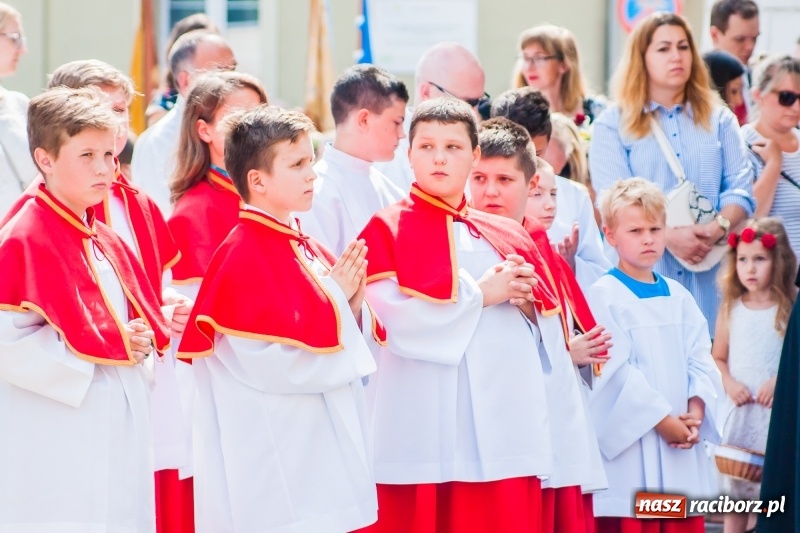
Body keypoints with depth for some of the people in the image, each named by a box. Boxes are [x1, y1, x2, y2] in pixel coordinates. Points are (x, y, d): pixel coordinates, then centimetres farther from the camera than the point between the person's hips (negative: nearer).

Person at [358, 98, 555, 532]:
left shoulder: (504, 236, 18)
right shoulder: (386, 230, 2)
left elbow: (551, 326, 17)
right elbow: (396, 317, -14)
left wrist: (526, 299, -5)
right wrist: (479, 294, -8)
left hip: (504, 427, 5)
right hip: (422, 431, -4)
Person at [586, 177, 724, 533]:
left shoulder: (678, 297, 14)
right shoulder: (603, 296, -7)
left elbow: (701, 360, 8)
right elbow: (616, 370, -13)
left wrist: (696, 409, -9)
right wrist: (661, 419, -15)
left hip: (683, 437, 6)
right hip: (630, 438, -6)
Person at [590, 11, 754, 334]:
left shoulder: (719, 120, 15)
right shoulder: (613, 124, 5)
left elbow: (740, 189, 6)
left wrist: (718, 228, -15)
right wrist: (670, 235, -19)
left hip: (707, 275, 2)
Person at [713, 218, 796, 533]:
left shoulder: (791, 307, -4)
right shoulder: (731, 308, 6)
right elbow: (717, 359, 11)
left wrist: (782, 381, -18)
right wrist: (730, 385, -6)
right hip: (739, 414, 3)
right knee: (735, 497, 6)